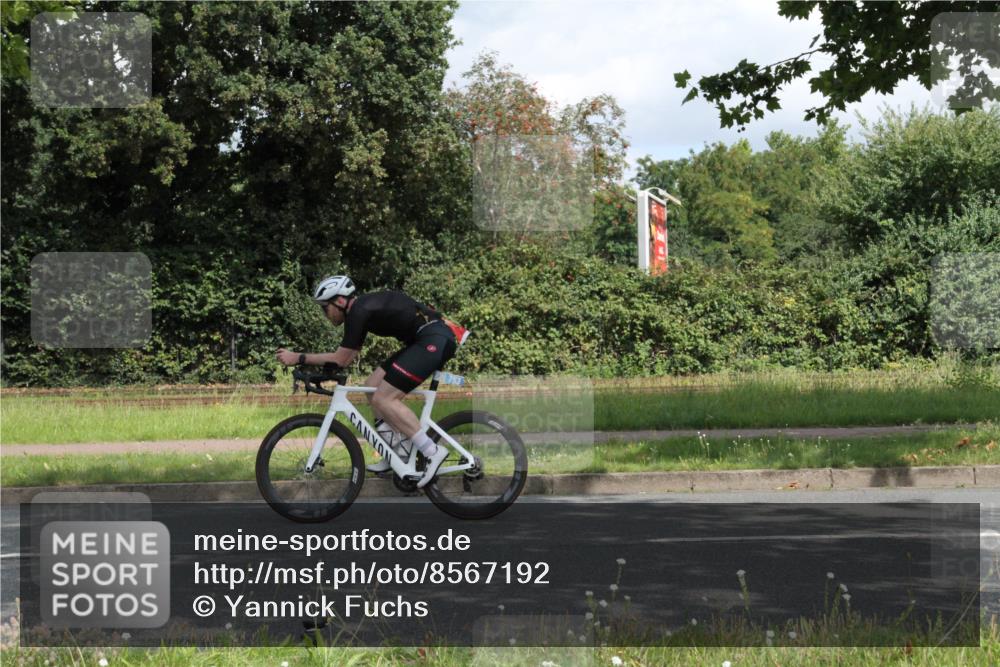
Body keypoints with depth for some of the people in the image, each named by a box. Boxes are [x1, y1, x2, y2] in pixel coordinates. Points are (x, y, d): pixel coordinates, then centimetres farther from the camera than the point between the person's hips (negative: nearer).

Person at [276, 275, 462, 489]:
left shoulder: (358, 312, -13)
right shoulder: (362, 308, 17)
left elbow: (341, 359, -10)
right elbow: (347, 358, 20)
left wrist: (299, 358, -6)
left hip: (434, 340, -10)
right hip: (424, 341, 10)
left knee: (383, 399, -13)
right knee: (372, 386, 10)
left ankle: (432, 452, -14)